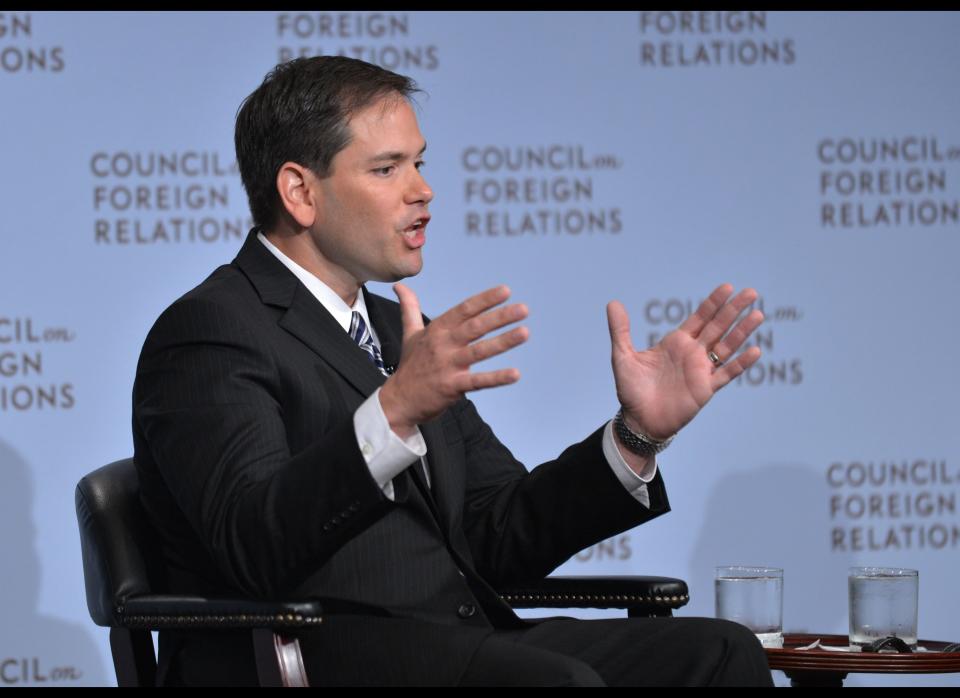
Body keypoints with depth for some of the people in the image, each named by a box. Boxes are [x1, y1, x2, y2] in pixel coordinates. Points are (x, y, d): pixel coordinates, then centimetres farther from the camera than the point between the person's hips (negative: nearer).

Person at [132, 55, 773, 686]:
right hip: (311, 658, -8)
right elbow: (252, 547, -21)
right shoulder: (210, 332, -4)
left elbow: (505, 538, 19)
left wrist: (640, 432, 5)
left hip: (459, 651, 8)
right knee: (556, 684, -33)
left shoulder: (397, 331, 24)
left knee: (718, 653, -13)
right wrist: (394, 411, -34)